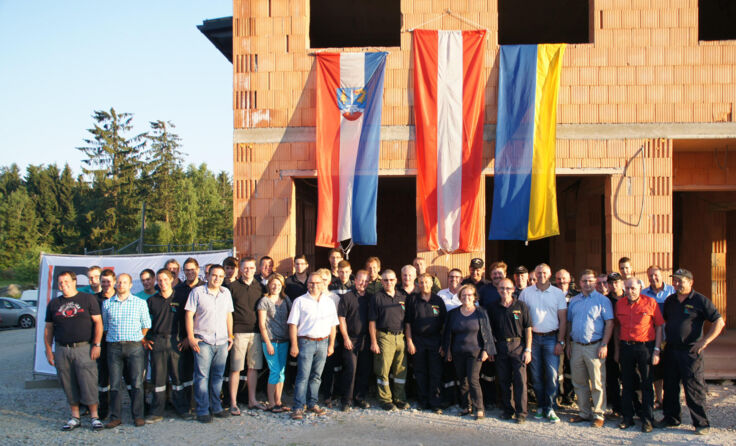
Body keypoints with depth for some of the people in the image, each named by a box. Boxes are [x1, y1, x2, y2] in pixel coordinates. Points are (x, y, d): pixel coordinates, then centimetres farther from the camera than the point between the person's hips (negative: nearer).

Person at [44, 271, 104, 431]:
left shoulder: (88, 299, 2)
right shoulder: (54, 304, 13)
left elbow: (98, 322, 0)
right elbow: (48, 329, 15)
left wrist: (96, 345, -8)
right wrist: (48, 350, 9)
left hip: (84, 348, -4)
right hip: (61, 350, 4)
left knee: (88, 383, -5)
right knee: (68, 386, 8)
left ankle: (94, 416, 4)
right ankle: (75, 417, 18)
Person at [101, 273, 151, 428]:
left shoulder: (140, 303, 8)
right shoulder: (107, 304, 12)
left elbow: (146, 325, 12)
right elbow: (105, 326, 16)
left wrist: (139, 339, 8)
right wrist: (110, 339, 9)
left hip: (134, 347, -1)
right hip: (114, 347, 1)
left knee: (137, 382, -2)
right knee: (115, 384, 1)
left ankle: (138, 416, 6)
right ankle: (115, 417, 8)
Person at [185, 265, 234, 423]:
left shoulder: (226, 293, 12)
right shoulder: (197, 292, -1)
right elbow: (189, 315, -3)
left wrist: (230, 335, 14)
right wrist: (191, 337, -9)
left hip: (222, 342, 4)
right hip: (203, 341, -4)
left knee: (218, 376, 10)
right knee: (202, 376, -3)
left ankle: (216, 407, 20)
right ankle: (203, 410, 4)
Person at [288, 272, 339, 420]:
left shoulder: (329, 302, 12)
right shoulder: (300, 301, 1)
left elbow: (333, 325, 14)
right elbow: (293, 324, -2)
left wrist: (331, 345, 8)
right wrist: (294, 345, -8)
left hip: (323, 342, 4)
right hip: (306, 342, -4)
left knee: (316, 376, 10)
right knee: (303, 376, -7)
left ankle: (312, 404, 19)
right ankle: (298, 407, -5)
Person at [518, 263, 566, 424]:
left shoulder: (558, 293, 2)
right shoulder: (526, 292, 4)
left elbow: (563, 319, 2)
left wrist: (560, 342, -4)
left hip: (551, 338, -1)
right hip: (533, 338, 1)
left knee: (552, 374, -6)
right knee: (536, 375, 6)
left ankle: (549, 408, 5)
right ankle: (541, 406, 17)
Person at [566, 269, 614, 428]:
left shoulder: (602, 300, -2)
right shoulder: (574, 301, 13)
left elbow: (609, 323, -6)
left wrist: (604, 345, -13)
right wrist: (568, 343, 11)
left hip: (594, 346, -5)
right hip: (576, 346, 5)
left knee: (597, 383, -2)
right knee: (579, 382, 10)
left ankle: (598, 415, 7)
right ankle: (584, 413, 21)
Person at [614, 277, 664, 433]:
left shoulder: (650, 302, -4)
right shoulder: (619, 304, 5)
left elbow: (659, 326, -2)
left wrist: (656, 350, -8)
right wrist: (617, 349, 12)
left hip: (645, 347, -3)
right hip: (626, 347, 3)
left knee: (646, 384, 3)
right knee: (627, 383, 10)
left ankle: (647, 419, 12)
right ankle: (627, 417, 20)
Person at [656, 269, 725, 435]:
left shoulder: (700, 301, -7)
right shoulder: (670, 300, 11)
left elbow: (719, 322, -8)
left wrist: (705, 341, -15)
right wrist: (664, 339, 11)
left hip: (690, 351, -6)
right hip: (670, 350, 6)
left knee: (694, 388, -3)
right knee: (670, 386, 12)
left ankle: (701, 423, 7)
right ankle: (671, 417, 25)